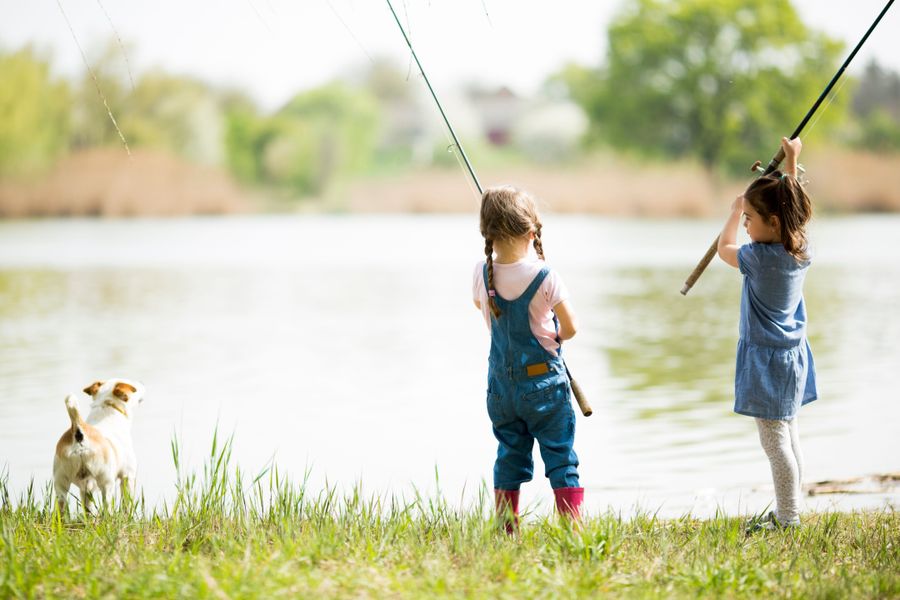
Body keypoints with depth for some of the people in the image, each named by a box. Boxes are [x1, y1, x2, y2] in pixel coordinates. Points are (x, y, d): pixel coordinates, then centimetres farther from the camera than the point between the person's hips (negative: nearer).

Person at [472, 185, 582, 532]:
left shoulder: (482, 274, -5)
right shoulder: (545, 277, -17)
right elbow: (570, 329, -9)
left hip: (501, 383, 4)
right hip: (543, 382, -4)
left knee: (509, 456, 12)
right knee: (561, 458, 3)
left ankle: (507, 531, 13)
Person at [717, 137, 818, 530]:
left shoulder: (761, 257, -21)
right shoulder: (801, 248, 1)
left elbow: (724, 248, -1)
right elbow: (791, 205, 21)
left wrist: (735, 210, 13)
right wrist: (791, 163, 27)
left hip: (767, 359, -9)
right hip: (792, 354, 9)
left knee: (775, 441, -6)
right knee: (788, 435, 14)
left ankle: (787, 517, -4)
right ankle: (789, 511, 21)